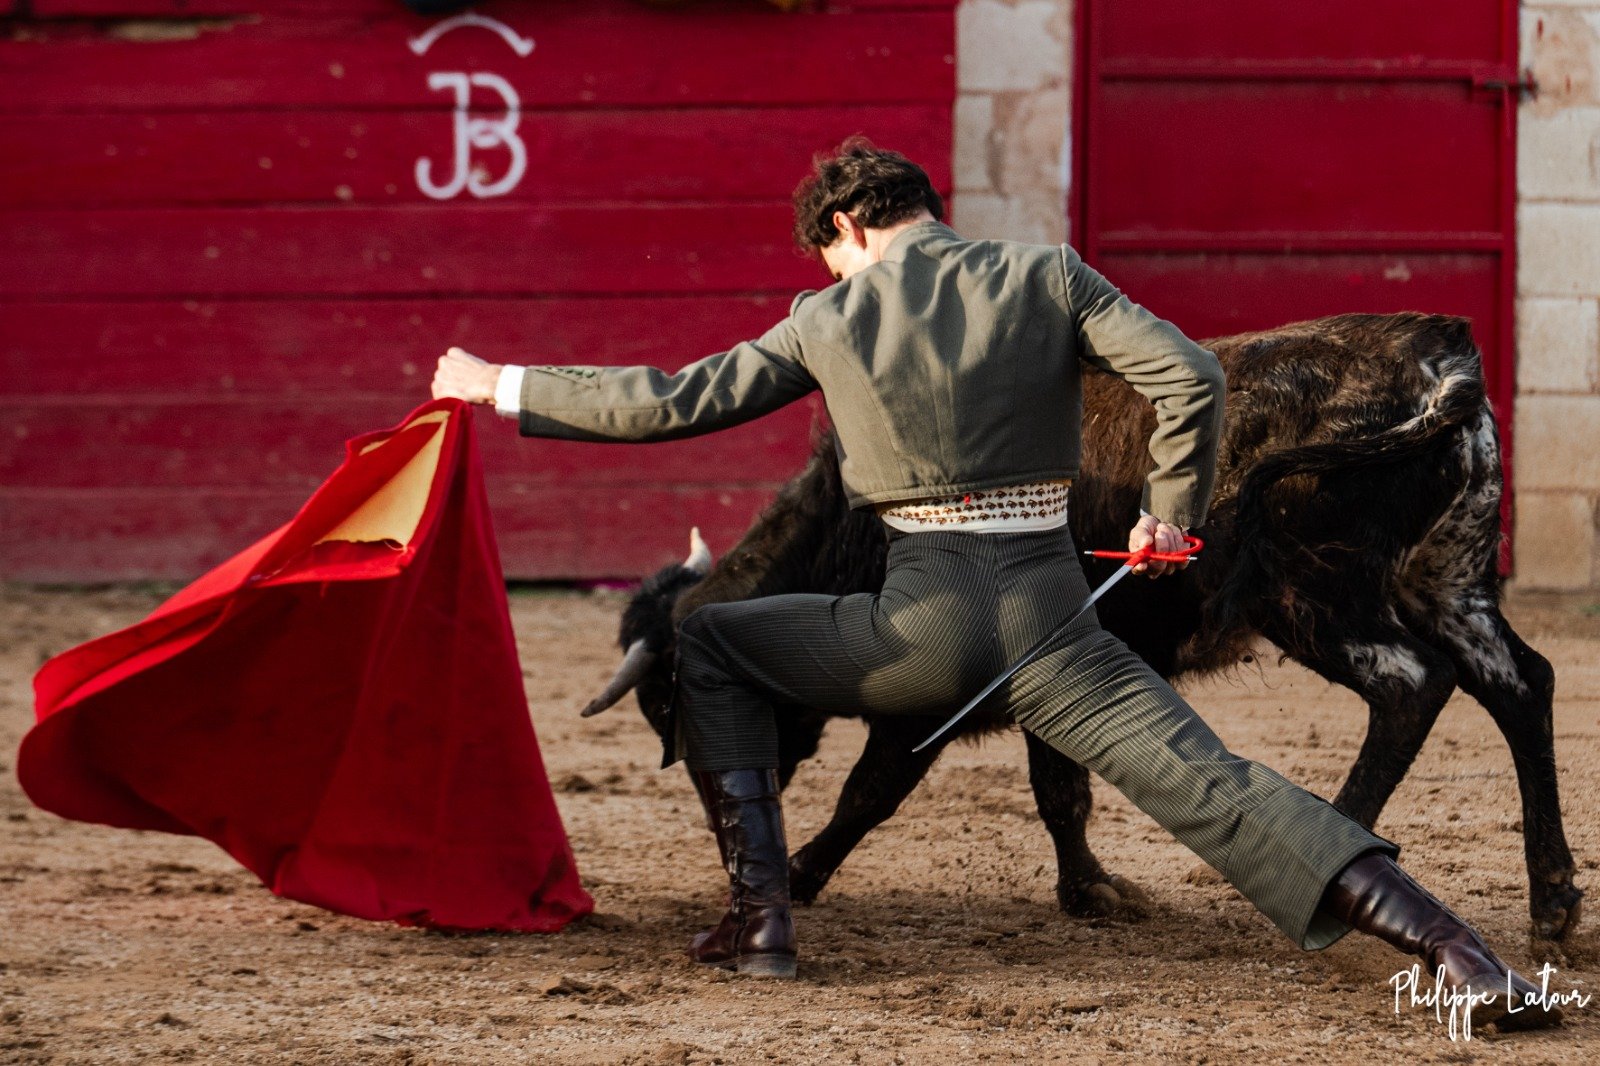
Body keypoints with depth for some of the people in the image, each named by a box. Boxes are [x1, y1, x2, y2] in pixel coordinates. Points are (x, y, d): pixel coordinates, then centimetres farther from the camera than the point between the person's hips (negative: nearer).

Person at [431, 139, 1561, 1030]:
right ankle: (1454, 948, -24)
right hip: (1052, 612, 2)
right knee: (1212, 786, -5)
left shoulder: (829, 320, 4)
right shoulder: (1046, 275, 5)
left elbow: (673, 402, 5)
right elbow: (1190, 375, -6)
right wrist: (1172, 510, 9)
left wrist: (502, 387, 17)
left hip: (926, 624, -1)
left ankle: (762, 916, 9)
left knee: (711, 645, 21)